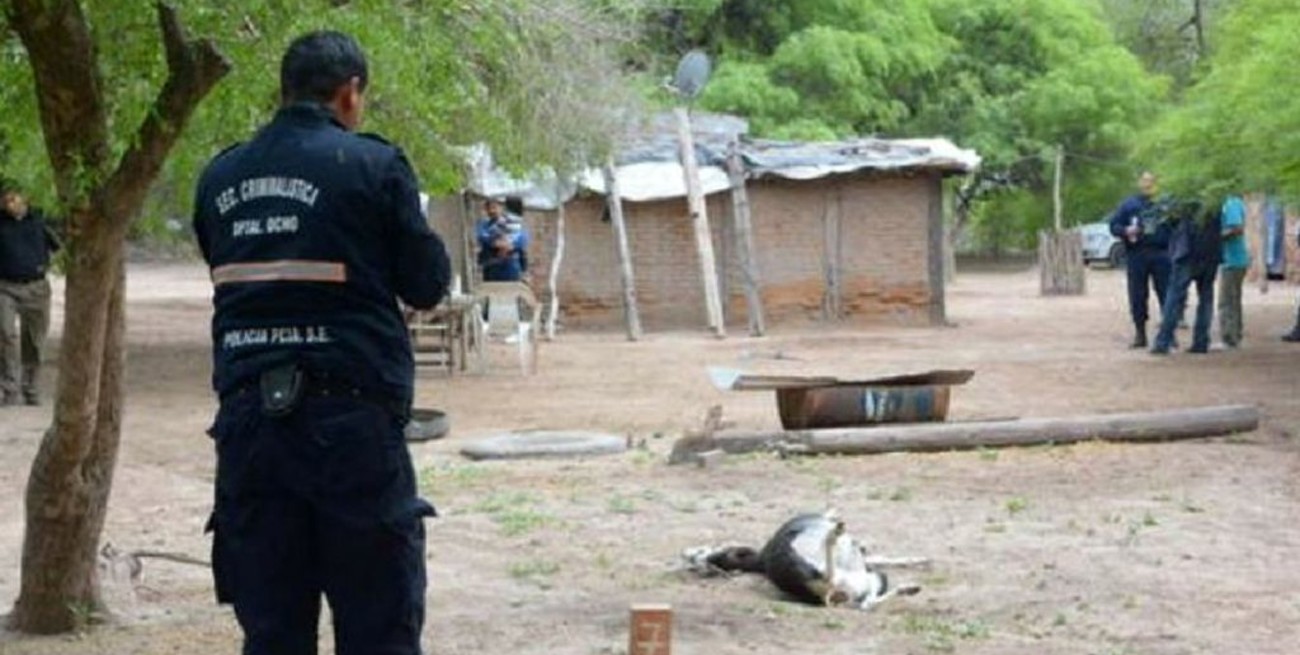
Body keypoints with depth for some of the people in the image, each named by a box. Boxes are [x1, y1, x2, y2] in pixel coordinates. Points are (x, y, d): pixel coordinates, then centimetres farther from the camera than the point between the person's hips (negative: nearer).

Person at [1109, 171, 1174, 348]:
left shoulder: (1165, 204, 12)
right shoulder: (1129, 204, 12)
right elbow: (1114, 225, 9)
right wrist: (1126, 230, -10)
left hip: (1160, 254, 0)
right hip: (1137, 254, 0)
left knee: (1166, 294, -3)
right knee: (1137, 296, 1)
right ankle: (1140, 333, 8)